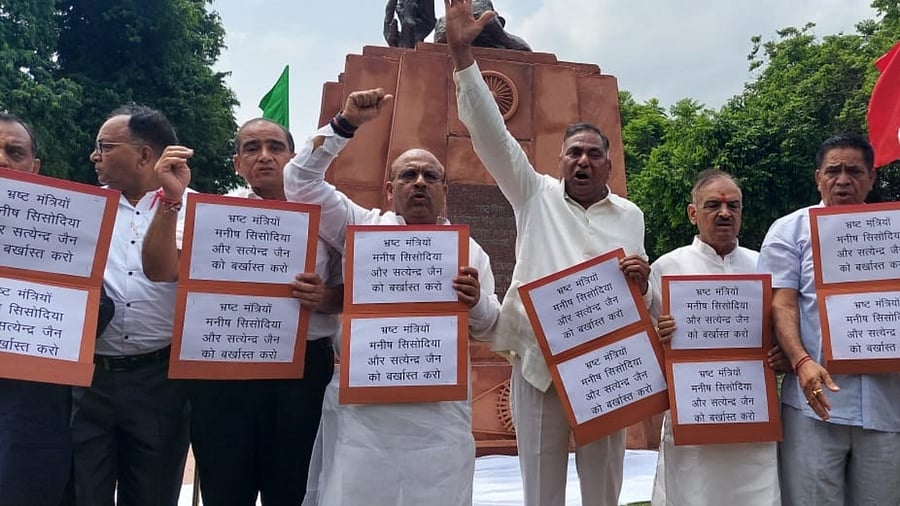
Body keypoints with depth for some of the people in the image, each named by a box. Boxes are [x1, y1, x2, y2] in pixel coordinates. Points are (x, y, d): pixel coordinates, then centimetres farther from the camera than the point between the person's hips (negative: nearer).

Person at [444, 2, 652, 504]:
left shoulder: (630, 215, 13)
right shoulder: (536, 195, 7)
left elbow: (644, 298, 16)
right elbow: (490, 132, -2)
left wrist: (642, 283, -9)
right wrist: (463, 54, -10)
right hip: (539, 363, -2)